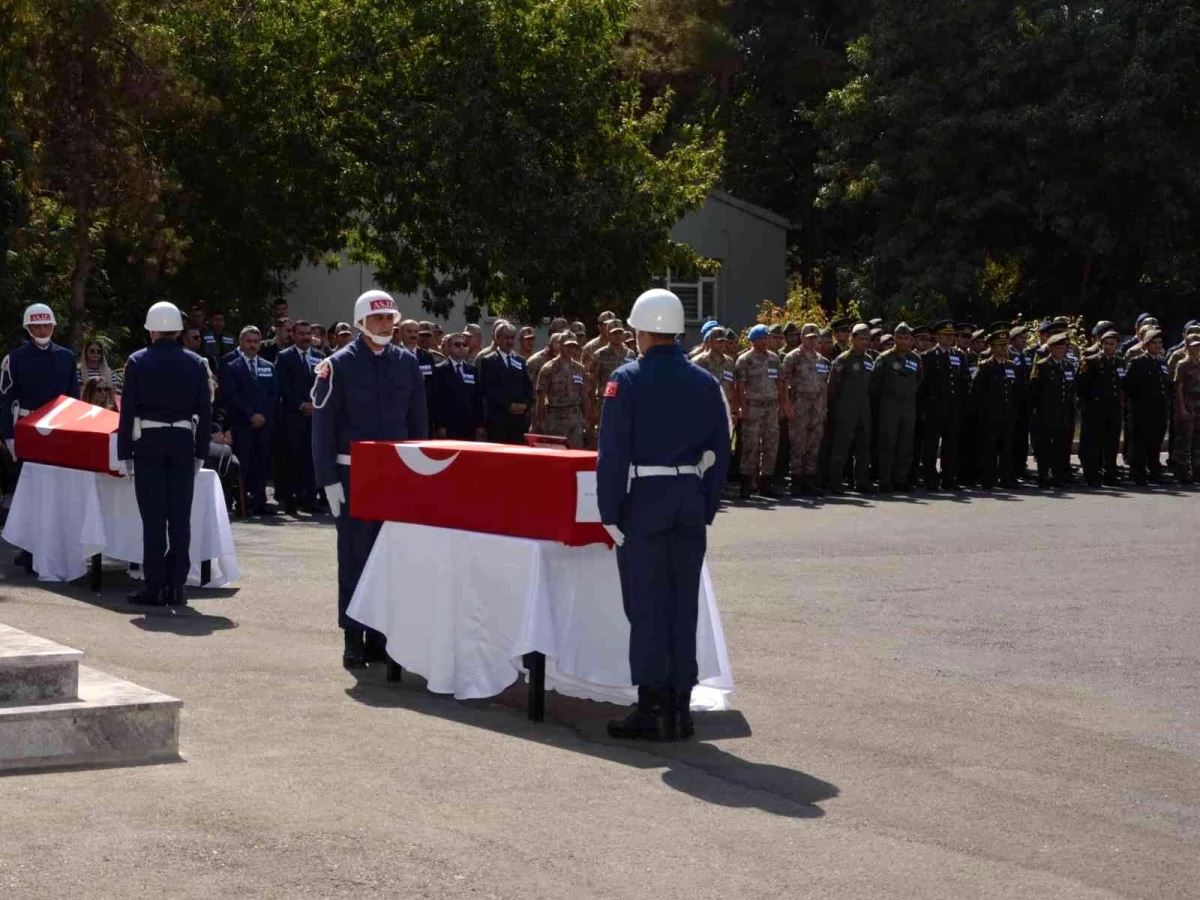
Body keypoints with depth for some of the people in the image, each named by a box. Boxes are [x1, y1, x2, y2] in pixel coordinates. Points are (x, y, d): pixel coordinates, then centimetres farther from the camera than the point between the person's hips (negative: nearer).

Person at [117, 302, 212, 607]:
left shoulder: (138, 362, -3)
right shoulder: (196, 363, 4)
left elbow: (127, 410, -4)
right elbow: (205, 411, 5)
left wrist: (125, 452, 0)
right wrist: (201, 451, 11)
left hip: (148, 443, -2)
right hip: (183, 443, 2)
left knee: (153, 517, -1)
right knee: (180, 517, 4)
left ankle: (154, 586, -1)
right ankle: (176, 586, 5)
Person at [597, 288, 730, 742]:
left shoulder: (627, 380, -7)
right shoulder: (704, 382, 8)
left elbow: (612, 451, -11)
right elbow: (718, 450, 9)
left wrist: (610, 512, -7)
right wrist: (707, 508, 14)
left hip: (643, 501, -5)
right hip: (690, 501, 5)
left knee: (647, 605, 0)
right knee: (684, 604, 9)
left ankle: (654, 709, -1)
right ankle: (680, 707, 13)